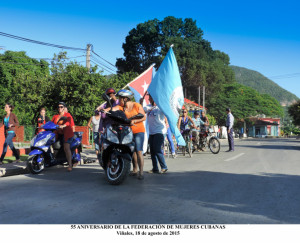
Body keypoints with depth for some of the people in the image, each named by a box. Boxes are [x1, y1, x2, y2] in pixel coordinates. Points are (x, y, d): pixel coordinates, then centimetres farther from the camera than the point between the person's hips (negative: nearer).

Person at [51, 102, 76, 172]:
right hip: (58, 134, 6)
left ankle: (70, 165, -24)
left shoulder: (67, 115, 1)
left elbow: (68, 122, -18)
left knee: (66, 147, -21)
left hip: (67, 133, -6)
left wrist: (63, 125, -38)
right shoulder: (55, 116, 19)